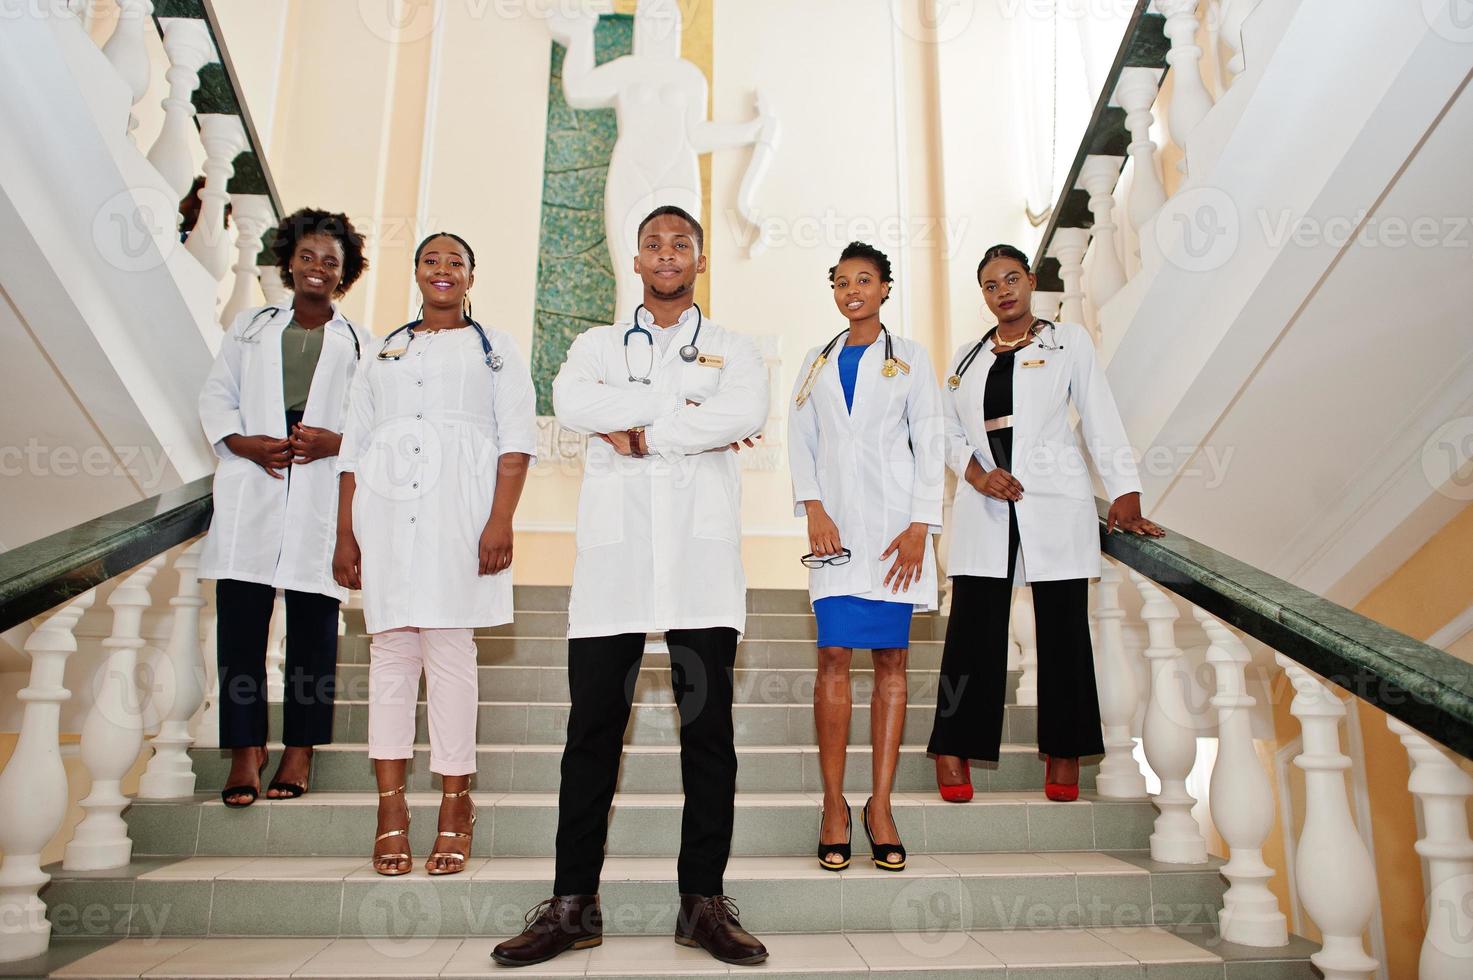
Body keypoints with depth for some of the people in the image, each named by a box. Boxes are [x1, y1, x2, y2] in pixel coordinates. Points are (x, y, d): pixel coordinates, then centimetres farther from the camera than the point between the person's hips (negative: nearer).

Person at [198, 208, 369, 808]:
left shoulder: (360, 344, 13)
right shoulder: (249, 328, 20)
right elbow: (215, 396, 12)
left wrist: (336, 442, -13)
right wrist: (244, 443, -7)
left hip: (323, 495, -1)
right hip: (250, 491, 2)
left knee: (314, 626, 0)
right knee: (240, 620, -3)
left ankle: (300, 749, 10)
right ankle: (246, 749, 6)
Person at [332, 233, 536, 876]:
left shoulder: (494, 349, 13)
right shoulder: (383, 353, 21)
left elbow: (516, 441, 2)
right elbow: (355, 447, 17)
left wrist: (500, 522, -11)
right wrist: (345, 534, 8)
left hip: (458, 511, -3)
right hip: (385, 510, 3)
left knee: (450, 648, -5)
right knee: (390, 649, -1)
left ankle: (455, 804, 4)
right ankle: (391, 805, 5)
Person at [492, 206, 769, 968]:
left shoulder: (734, 352, 14)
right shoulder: (597, 346, 18)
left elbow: (744, 415, -9)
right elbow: (571, 403, -6)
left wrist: (639, 432, -9)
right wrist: (683, 405, -9)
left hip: (701, 561, 0)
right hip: (614, 558, 1)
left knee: (708, 731, 2)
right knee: (593, 732, 2)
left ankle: (704, 902, 13)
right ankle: (573, 903, 12)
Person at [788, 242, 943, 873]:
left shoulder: (909, 358, 10)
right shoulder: (816, 363, 16)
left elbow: (929, 443, 3)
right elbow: (800, 441, 10)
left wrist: (920, 525, -7)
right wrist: (813, 510, -6)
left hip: (893, 519, -1)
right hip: (835, 522, 1)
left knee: (891, 658, 0)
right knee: (834, 655, -6)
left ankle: (881, 804, 6)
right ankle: (834, 804, 2)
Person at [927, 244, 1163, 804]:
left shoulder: (1069, 342, 10)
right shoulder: (967, 358, 18)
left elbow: (1101, 421, 3)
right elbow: (949, 432, 14)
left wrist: (1125, 494, -7)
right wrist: (976, 473, -6)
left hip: (1056, 504, -2)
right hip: (986, 506, 2)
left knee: (1063, 629, 1)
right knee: (973, 629, -2)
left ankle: (1064, 754, 12)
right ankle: (954, 749, 5)